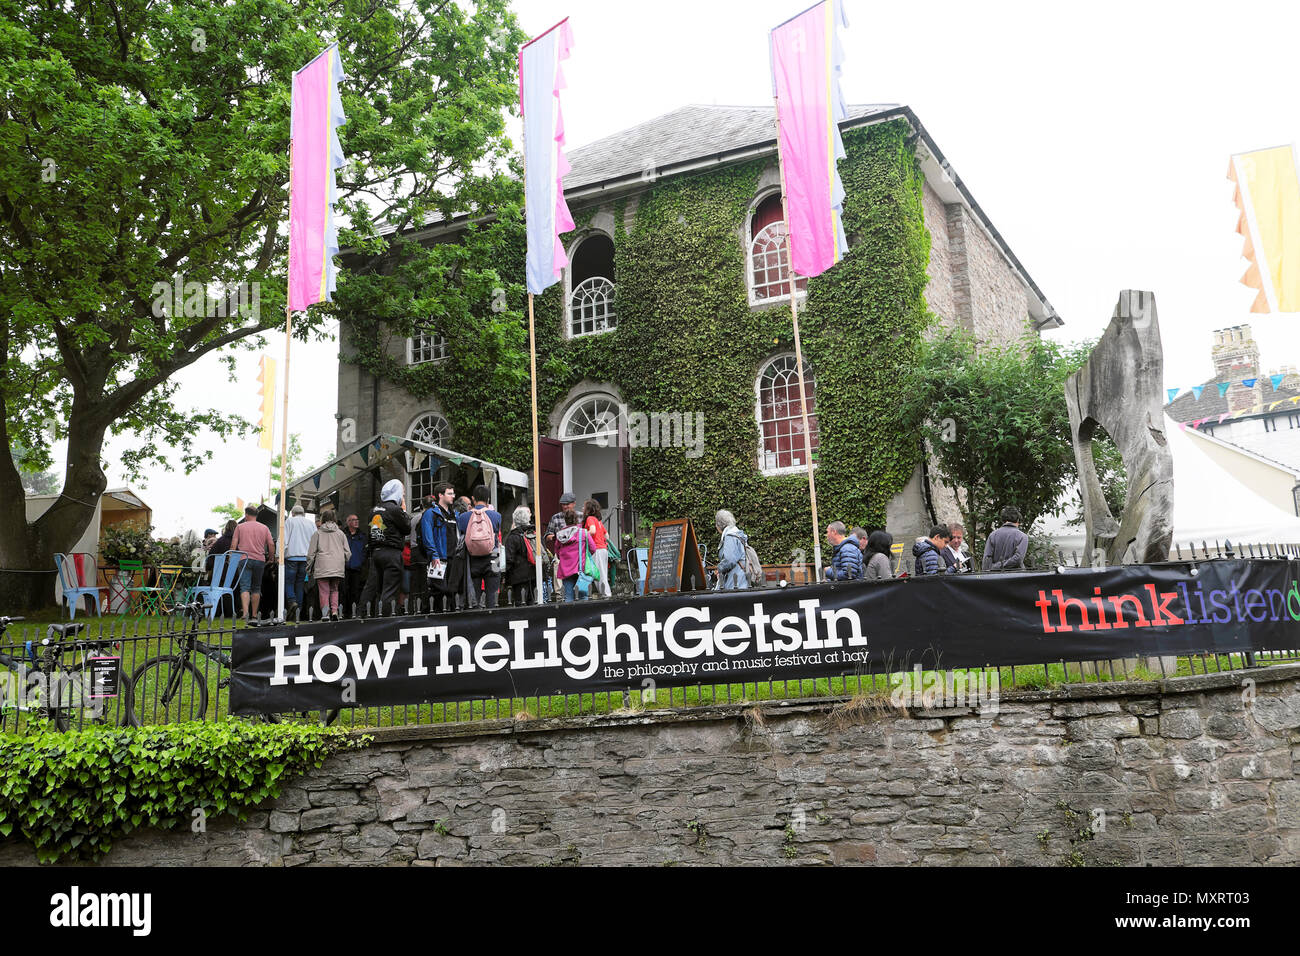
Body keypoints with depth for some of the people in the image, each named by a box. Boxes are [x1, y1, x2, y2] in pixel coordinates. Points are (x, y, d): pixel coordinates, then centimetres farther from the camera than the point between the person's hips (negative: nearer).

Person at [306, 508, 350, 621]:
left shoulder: (318, 533, 4)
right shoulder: (341, 533, 11)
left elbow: (311, 553, 3)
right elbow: (348, 552, 10)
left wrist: (309, 567, 13)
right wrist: (344, 564, 24)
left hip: (322, 567, -2)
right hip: (338, 568, 2)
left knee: (324, 591, 1)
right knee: (334, 590, 13)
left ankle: (325, 614, -5)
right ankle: (334, 611, -3)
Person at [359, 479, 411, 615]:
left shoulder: (373, 510, 13)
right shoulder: (395, 509, -9)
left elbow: (368, 533, 15)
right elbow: (407, 529, -1)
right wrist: (404, 510, 9)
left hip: (375, 552, 7)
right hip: (392, 553, -7)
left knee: (371, 588, 9)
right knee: (390, 589, -7)